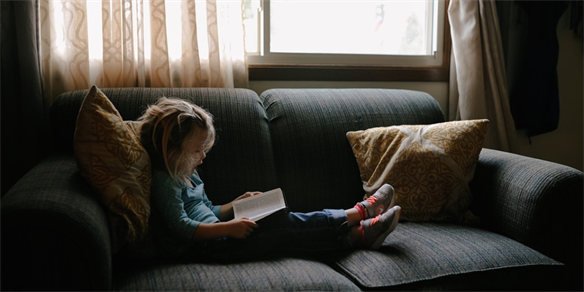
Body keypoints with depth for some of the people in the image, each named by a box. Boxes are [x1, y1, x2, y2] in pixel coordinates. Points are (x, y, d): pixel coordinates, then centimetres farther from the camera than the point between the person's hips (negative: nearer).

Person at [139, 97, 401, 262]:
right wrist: (228, 228, -26)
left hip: (213, 237, 9)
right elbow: (182, 228, -22)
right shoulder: (165, 182, -12)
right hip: (205, 246, -9)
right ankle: (359, 213, -8)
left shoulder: (188, 175, 18)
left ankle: (360, 233, -10)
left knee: (284, 222, -7)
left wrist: (237, 204, 11)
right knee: (284, 226, -16)